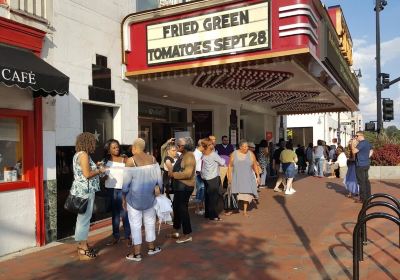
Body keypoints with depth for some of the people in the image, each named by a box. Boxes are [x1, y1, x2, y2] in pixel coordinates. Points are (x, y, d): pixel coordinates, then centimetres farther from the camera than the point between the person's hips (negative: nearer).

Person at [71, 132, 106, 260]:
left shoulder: (78, 154, 15)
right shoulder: (84, 155, -15)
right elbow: (87, 174, -21)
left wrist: (96, 168, 15)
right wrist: (99, 170, -7)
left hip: (81, 191, 10)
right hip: (85, 191, -10)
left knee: (82, 218, 16)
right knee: (84, 219, -5)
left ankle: (82, 245, 26)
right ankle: (83, 250, 2)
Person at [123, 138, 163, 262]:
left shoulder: (131, 160, -12)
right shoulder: (152, 159, -2)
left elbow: (126, 182, -10)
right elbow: (158, 177, 0)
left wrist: (124, 198, 1)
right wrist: (158, 189, 13)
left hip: (134, 196, -3)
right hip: (149, 196, 4)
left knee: (135, 224, 5)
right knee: (150, 222, 17)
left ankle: (137, 253, 12)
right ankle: (151, 247, 30)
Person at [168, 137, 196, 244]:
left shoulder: (189, 156, -19)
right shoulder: (183, 155, 12)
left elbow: (187, 173, -28)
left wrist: (173, 174, -18)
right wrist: (172, 172, 4)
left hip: (185, 187, -10)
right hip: (179, 186, 10)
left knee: (182, 209, -3)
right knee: (176, 207, 17)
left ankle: (187, 235, 9)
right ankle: (176, 231, 30)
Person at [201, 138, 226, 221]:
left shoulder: (203, 155, 6)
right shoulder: (213, 154, -13)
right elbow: (222, 163, -7)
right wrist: (223, 160, 15)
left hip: (206, 178, 7)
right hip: (213, 178, -7)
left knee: (208, 196, 14)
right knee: (213, 197, -2)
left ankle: (207, 213, 21)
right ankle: (213, 215, 0)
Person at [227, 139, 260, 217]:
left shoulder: (251, 154, -1)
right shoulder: (234, 154, 0)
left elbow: (255, 166, 3)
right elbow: (230, 166, 2)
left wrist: (258, 176, 1)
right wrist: (229, 176, -4)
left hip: (247, 178, 0)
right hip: (236, 178, 0)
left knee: (246, 194, 1)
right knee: (234, 194, 0)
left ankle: (245, 211, 11)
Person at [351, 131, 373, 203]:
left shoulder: (361, 143, -17)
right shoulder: (367, 143, 14)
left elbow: (354, 151, -23)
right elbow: (371, 151, 28)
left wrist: (352, 144, -10)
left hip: (360, 165, -10)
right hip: (366, 164, 10)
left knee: (361, 182, -5)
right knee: (366, 181, 13)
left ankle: (363, 198, -2)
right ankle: (368, 196, 19)